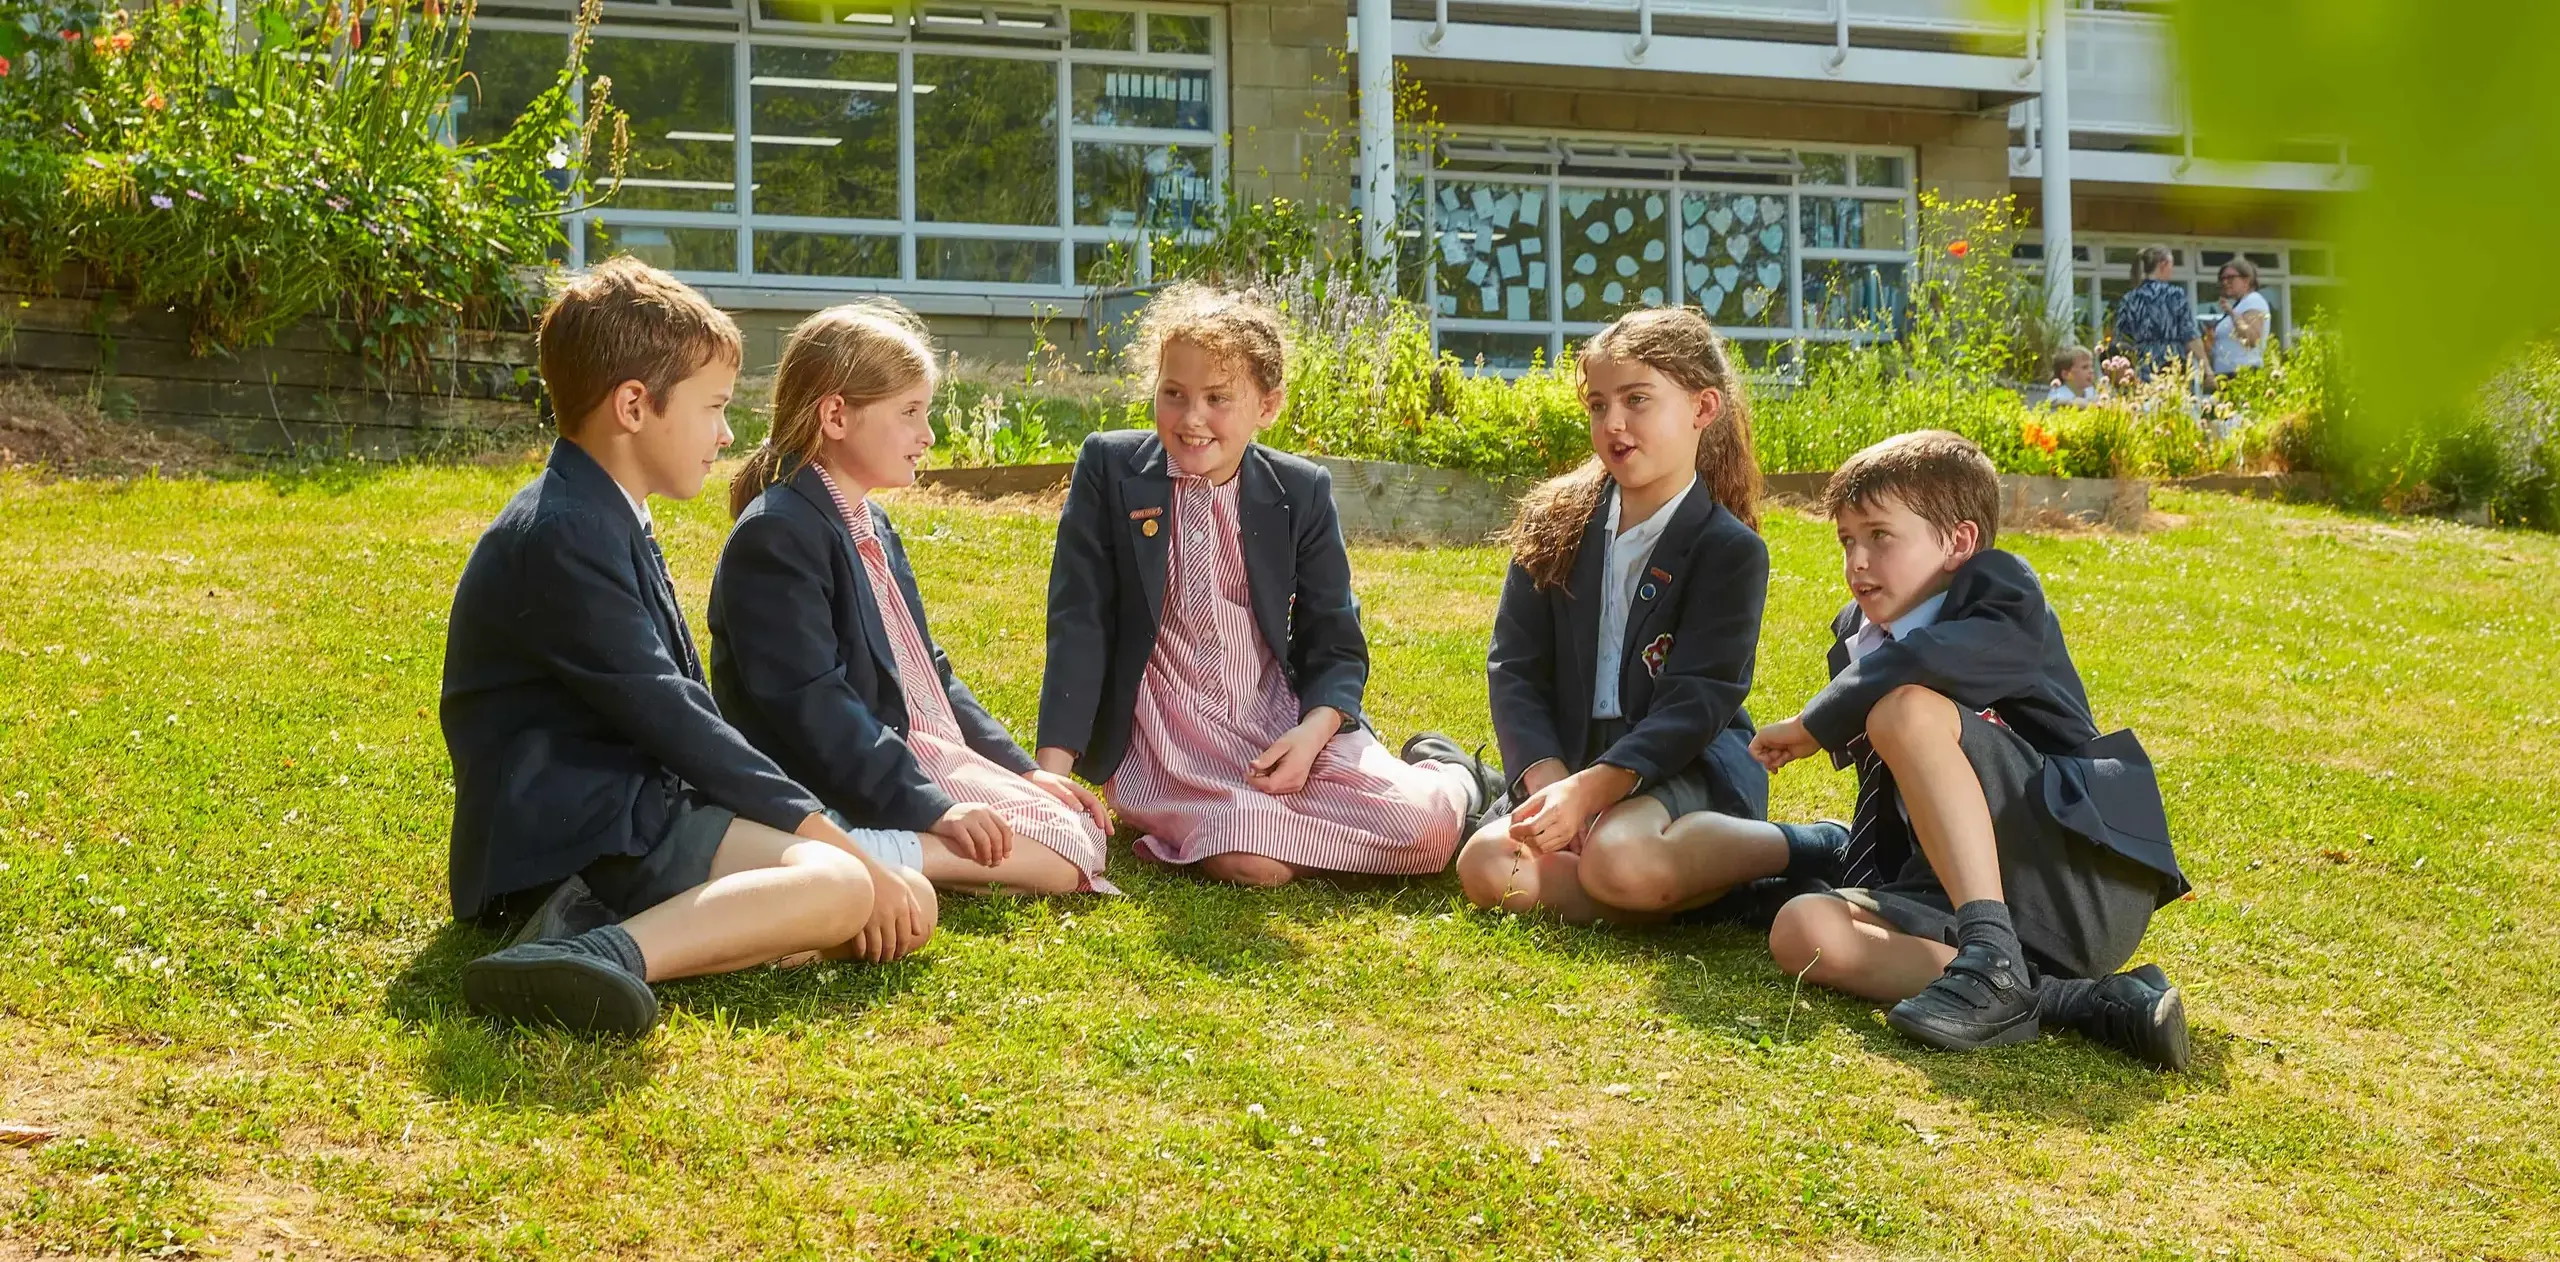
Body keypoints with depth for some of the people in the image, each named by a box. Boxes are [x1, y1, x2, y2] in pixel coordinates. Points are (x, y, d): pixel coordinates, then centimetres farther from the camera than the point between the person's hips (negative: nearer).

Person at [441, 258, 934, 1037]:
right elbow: (669, 718, -17)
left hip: (621, 811, 10)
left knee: (908, 911, -4)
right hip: (564, 839, -10)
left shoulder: (609, 523, 19)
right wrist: (838, 842, -14)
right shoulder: (561, 536, -14)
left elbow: (681, 709, 17)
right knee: (838, 886, -25)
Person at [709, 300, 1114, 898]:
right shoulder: (776, 536, -16)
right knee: (1065, 857, -16)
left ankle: (889, 855, -9)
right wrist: (930, 807, -28)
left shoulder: (871, 526, 17)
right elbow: (811, 705, -24)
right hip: (858, 795, -11)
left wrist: (1022, 768, 12)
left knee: (1079, 826, 1)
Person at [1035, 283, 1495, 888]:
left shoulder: (1302, 492, 3)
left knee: (1426, 828, -18)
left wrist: (1314, 731, -16)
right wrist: (1053, 765, -13)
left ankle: (1450, 778, 17)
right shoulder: (1109, 468, -2)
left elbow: (1335, 643, 6)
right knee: (1252, 860, -32)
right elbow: (1078, 622, -4)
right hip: (1163, 742, -2)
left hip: (1285, 723, 2)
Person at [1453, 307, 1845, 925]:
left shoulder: (1730, 549, -6)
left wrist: (1590, 788, -29)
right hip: (1568, 755, 5)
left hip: (1688, 765, -4)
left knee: (1617, 859, -37)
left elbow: (1697, 702, -15)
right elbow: (1514, 669, 0)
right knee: (1486, 867, -25)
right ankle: (1701, 886, -14)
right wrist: (1548, 779, -18)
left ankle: (1805, 851, -11)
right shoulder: (1554, 525, 6)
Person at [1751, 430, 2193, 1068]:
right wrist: (1856, 898, 14)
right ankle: (2075, 1001, -24)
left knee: (1907, 709, -25)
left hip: (2081, 869, -8)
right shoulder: (1856, 639, 19)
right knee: (1800, 932, -18)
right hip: (1963, 891, 8)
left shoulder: (2005, 597, -4)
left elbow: (1925, 664, -28)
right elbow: (1887, 799, 27)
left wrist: (1810, 727, -14)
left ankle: (1992, 959, -33)